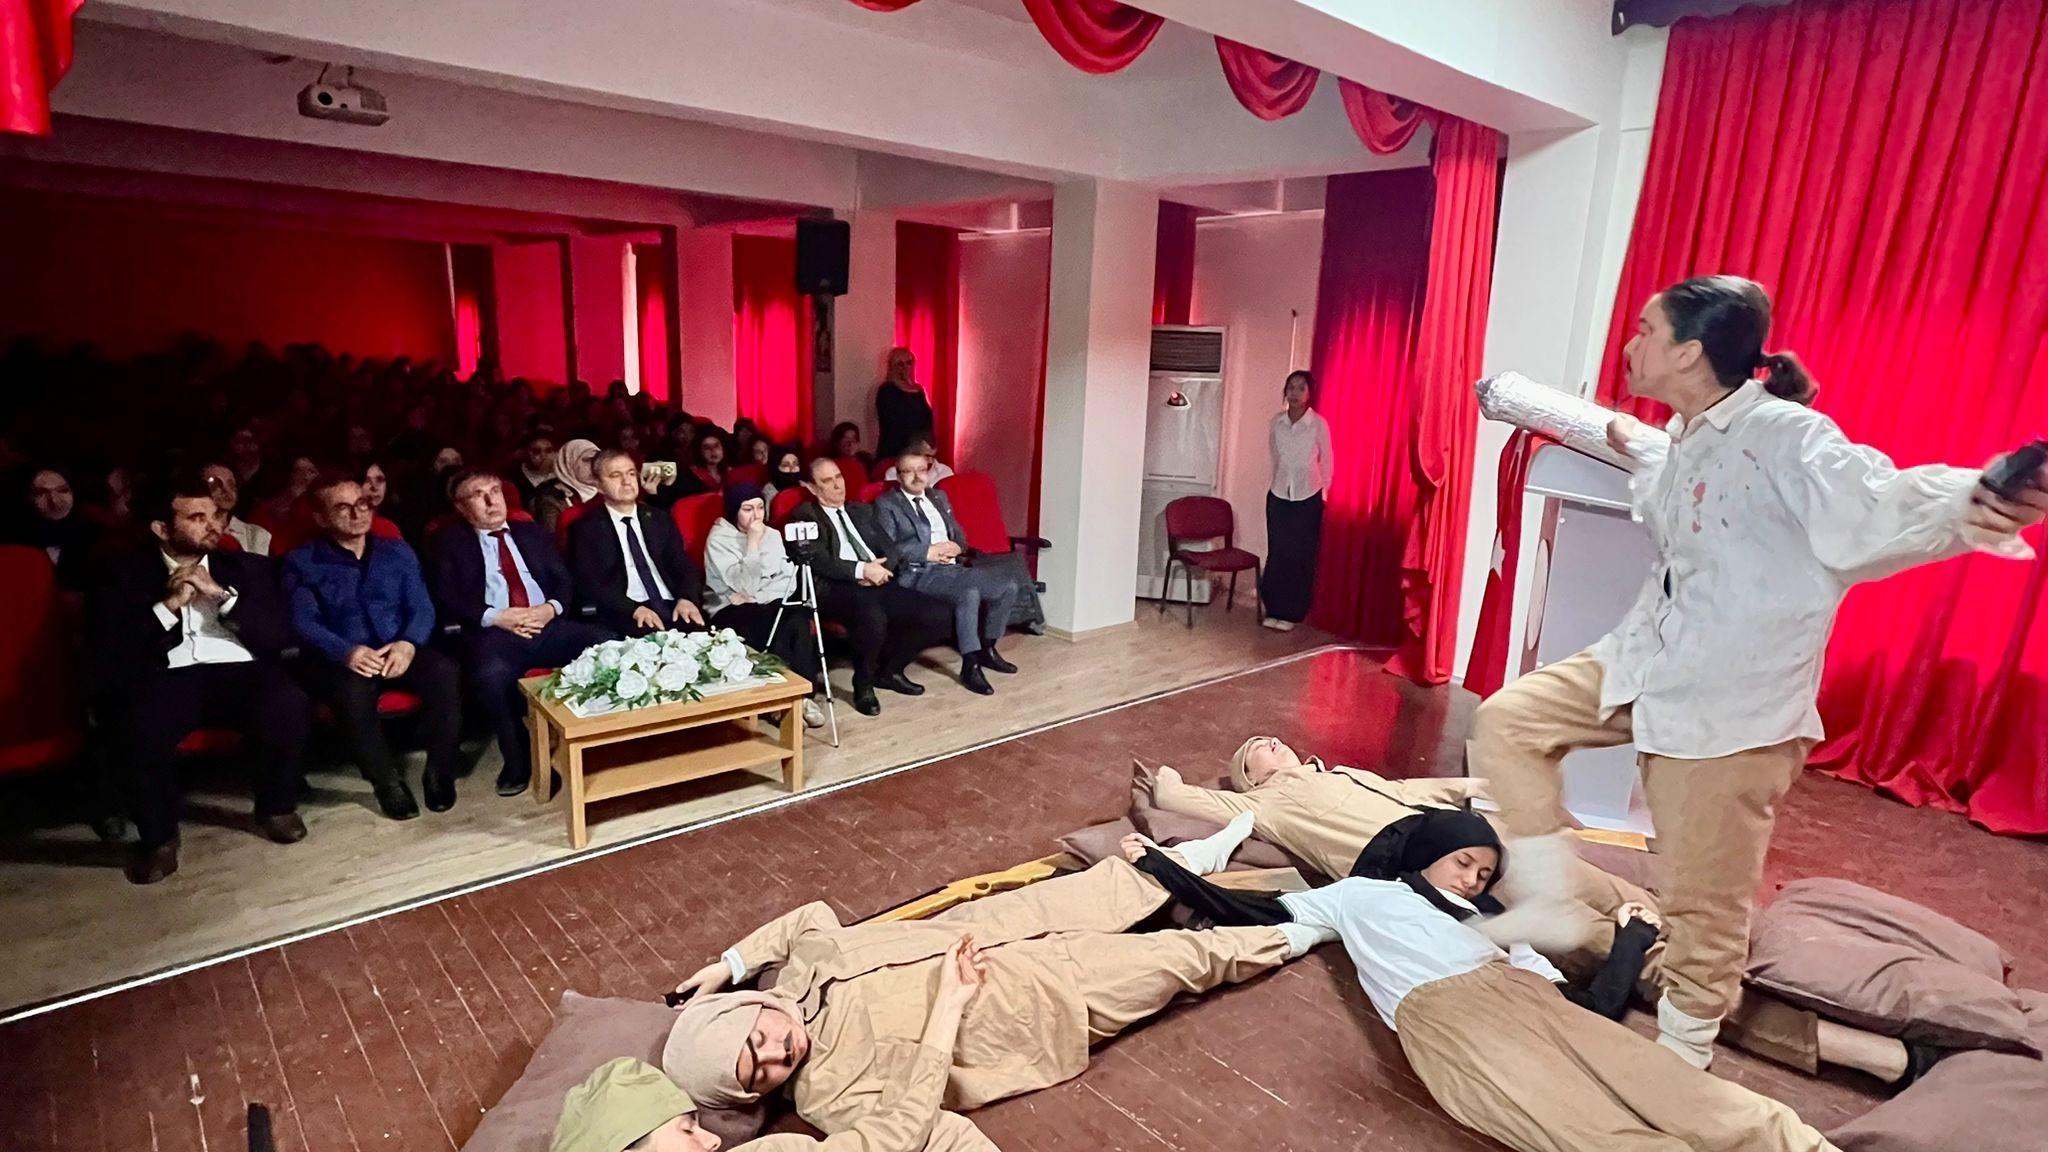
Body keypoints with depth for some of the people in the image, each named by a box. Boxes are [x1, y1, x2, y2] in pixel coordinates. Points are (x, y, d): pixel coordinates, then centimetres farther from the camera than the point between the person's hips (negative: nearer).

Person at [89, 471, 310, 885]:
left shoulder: (248, 567, 17)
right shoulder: (126, 575, 12)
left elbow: (279, 635, 6)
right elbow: (106, 650, 1)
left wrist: (222, 595, -4)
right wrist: (169, 605, -7)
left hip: (240, 672, 1)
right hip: (167, 679, -1)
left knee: (288, 702, -32)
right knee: (139, 722, -35)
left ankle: (277, 807, -4)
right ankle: (158, 836, -8)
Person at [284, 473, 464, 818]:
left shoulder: (398, 551, 15)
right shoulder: (301, 562, 8)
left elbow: (421, 606, 5)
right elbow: (303, 621, -5)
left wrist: (408, 642, -17)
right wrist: (346, 652, -25)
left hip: (400, 652, 2)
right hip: (343, 660, -2)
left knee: (444, 672, -30)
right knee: (353, 692, -36)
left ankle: (439, 772, -14)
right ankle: (388, 782, -16)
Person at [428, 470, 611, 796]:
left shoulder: (533, 533, 24)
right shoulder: (449, 542, 14)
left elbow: (564, 579, 16)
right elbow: (445, 599, 1)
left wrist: (552, 607, -7)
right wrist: (496, 617, -12)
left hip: (549, 626, 3)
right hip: (495, 633, -3)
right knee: (491, 675, -38)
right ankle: (517, 759, -14)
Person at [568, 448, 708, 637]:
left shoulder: (659, 519, 19)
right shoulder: (586, 529, 8)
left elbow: (684, 566, 12)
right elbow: (588, 584, -3)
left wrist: (687, 599, -10)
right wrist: (634, 609, -18)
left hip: (672, 608, 3)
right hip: (625, 616, -3)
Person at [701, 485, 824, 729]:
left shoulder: (772, 535, 9)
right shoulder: (719, 539, -7)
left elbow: (789, 580, 0)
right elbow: (745, 585, -17)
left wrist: (754, 597, -13)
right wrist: (752, 543, -19)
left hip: (768, 605, 4)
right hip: (730, 612, -4)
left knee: (798, 618, -29)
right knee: (777, 632, -33)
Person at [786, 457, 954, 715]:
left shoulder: (862, 511, 25)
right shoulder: (805, 516, 6)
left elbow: (889, 549, 18)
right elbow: (821, 562, -8)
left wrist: (880, 568, -5)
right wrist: (862, 570, -18)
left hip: (879, 584, 7)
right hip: (838, 589, -6)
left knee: (939, 615, -12)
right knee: (873, 618, -40)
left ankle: (890, 670, 10)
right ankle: (863, 684, -11)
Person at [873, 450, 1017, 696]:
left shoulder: (939, 497, 21)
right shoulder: (886, 504, 0)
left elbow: (959, 535, 23)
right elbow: (887, 548, -11)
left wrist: (955, 547, -1)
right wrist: (929, 552, -16)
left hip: (951, 566, 7)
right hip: (918, 573, -7)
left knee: (1008, 586, -8)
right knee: (969, 594, -33)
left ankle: (987, 649, 9)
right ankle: (970, 666, -22)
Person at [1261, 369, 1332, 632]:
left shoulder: (1319, 423, -11)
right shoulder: (1277, 420, -1)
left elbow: (1326, 462, -2)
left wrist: (1322, 493, 4)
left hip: (1308, 499, -3)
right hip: (1278, 495, 3)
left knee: (1301, 557, 3)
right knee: (1276, 554, 6)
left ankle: (1290, 613, 13)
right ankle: (1274, 609, 17)